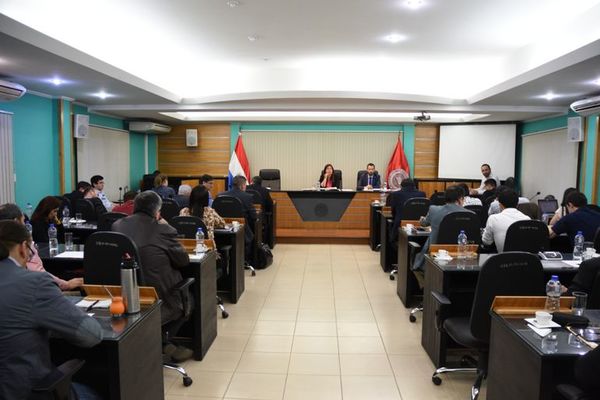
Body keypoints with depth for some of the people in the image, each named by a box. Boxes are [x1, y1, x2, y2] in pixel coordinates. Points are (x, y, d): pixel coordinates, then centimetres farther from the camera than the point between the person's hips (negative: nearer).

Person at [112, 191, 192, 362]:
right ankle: (162, 343, 19)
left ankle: (162, 344, 28)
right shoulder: (164, 230, -15)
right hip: (159, 301, -5)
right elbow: (184, 260, -2)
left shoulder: (117, 226, -1)